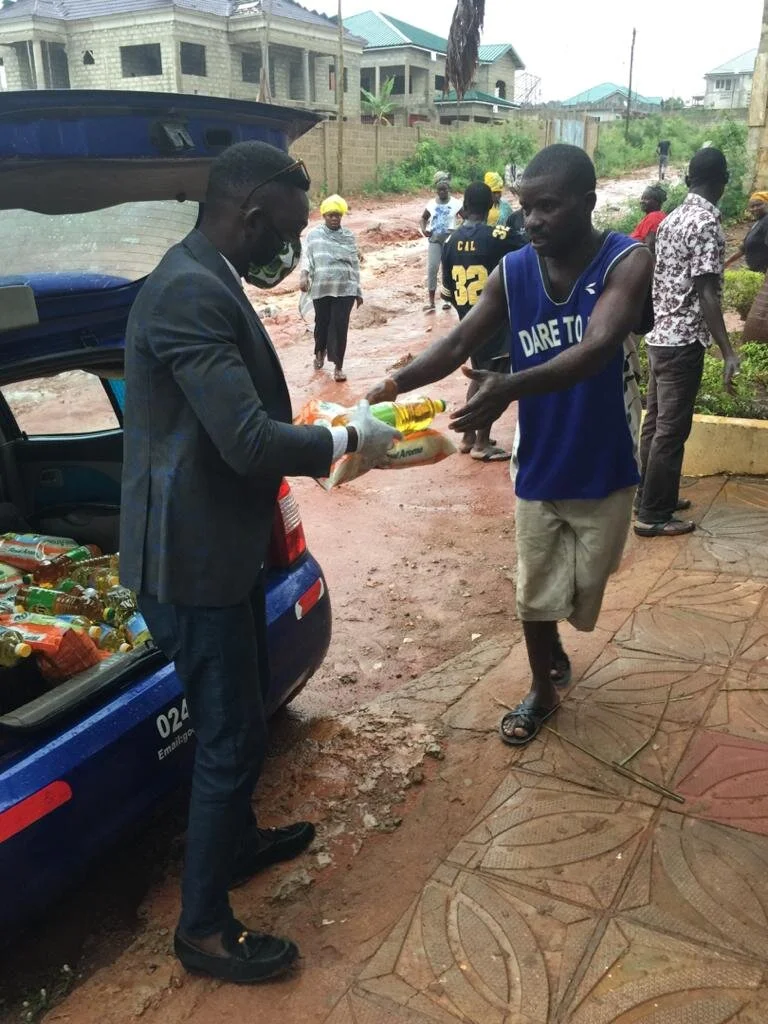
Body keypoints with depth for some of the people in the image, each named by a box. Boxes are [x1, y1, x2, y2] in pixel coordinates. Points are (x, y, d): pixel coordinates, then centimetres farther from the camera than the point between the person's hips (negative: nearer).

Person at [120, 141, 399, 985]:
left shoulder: (205, 281, 10)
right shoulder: (190, 292, -24)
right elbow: (249, 441, -29)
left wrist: (322, 444, 9)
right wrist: (347, 439, -14)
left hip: (219, 544, 10)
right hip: (192, 557, -10)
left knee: (238, 716, 25)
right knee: (231, 737, 3)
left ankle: (236, 840, 48)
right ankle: (203, 927, 23)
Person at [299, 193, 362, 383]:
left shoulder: (348, 236, 9)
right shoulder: (314, 235, 5)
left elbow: (355, 264, 10)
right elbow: (307, 256, -3)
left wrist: (358, 291, 9)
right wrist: (304, 275, -23)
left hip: (345, 289, 0)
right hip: (321, 289, 0)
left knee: (340, 326, -5)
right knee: (322, 323, 11)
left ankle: (338, 366, 1)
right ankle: (320, 352, 39)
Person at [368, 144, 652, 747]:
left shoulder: (627, 262, -18)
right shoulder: (513, 273, -6)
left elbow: (597, 348, -34)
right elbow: (459, 344, -9)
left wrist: (511, 387, -50)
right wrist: (393, 385, -28)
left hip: (604, 470, -2)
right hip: (539, 469, 2)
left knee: (584, 585, 16)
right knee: (535, 593, 11)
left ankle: (554, 649, 50)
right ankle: (543, 692, 35)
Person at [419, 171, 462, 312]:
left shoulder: (455, 204, -5)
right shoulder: (432, 204, 4)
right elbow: (423, 218, 17)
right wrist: (423, 229, -3)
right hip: (434, 238, 2)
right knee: (432, 268, -6)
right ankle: (431, 301, -2)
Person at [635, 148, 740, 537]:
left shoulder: (672, 218, 11)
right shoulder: (707, 222, -15)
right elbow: (706, 293, -21)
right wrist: (727, 351, -22)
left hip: (659, 334, 9)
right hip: (684, 339, -9)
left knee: (656, 422, 16)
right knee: (672, 429, -2)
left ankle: (649, 495, 28)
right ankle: (653, 515, 4)